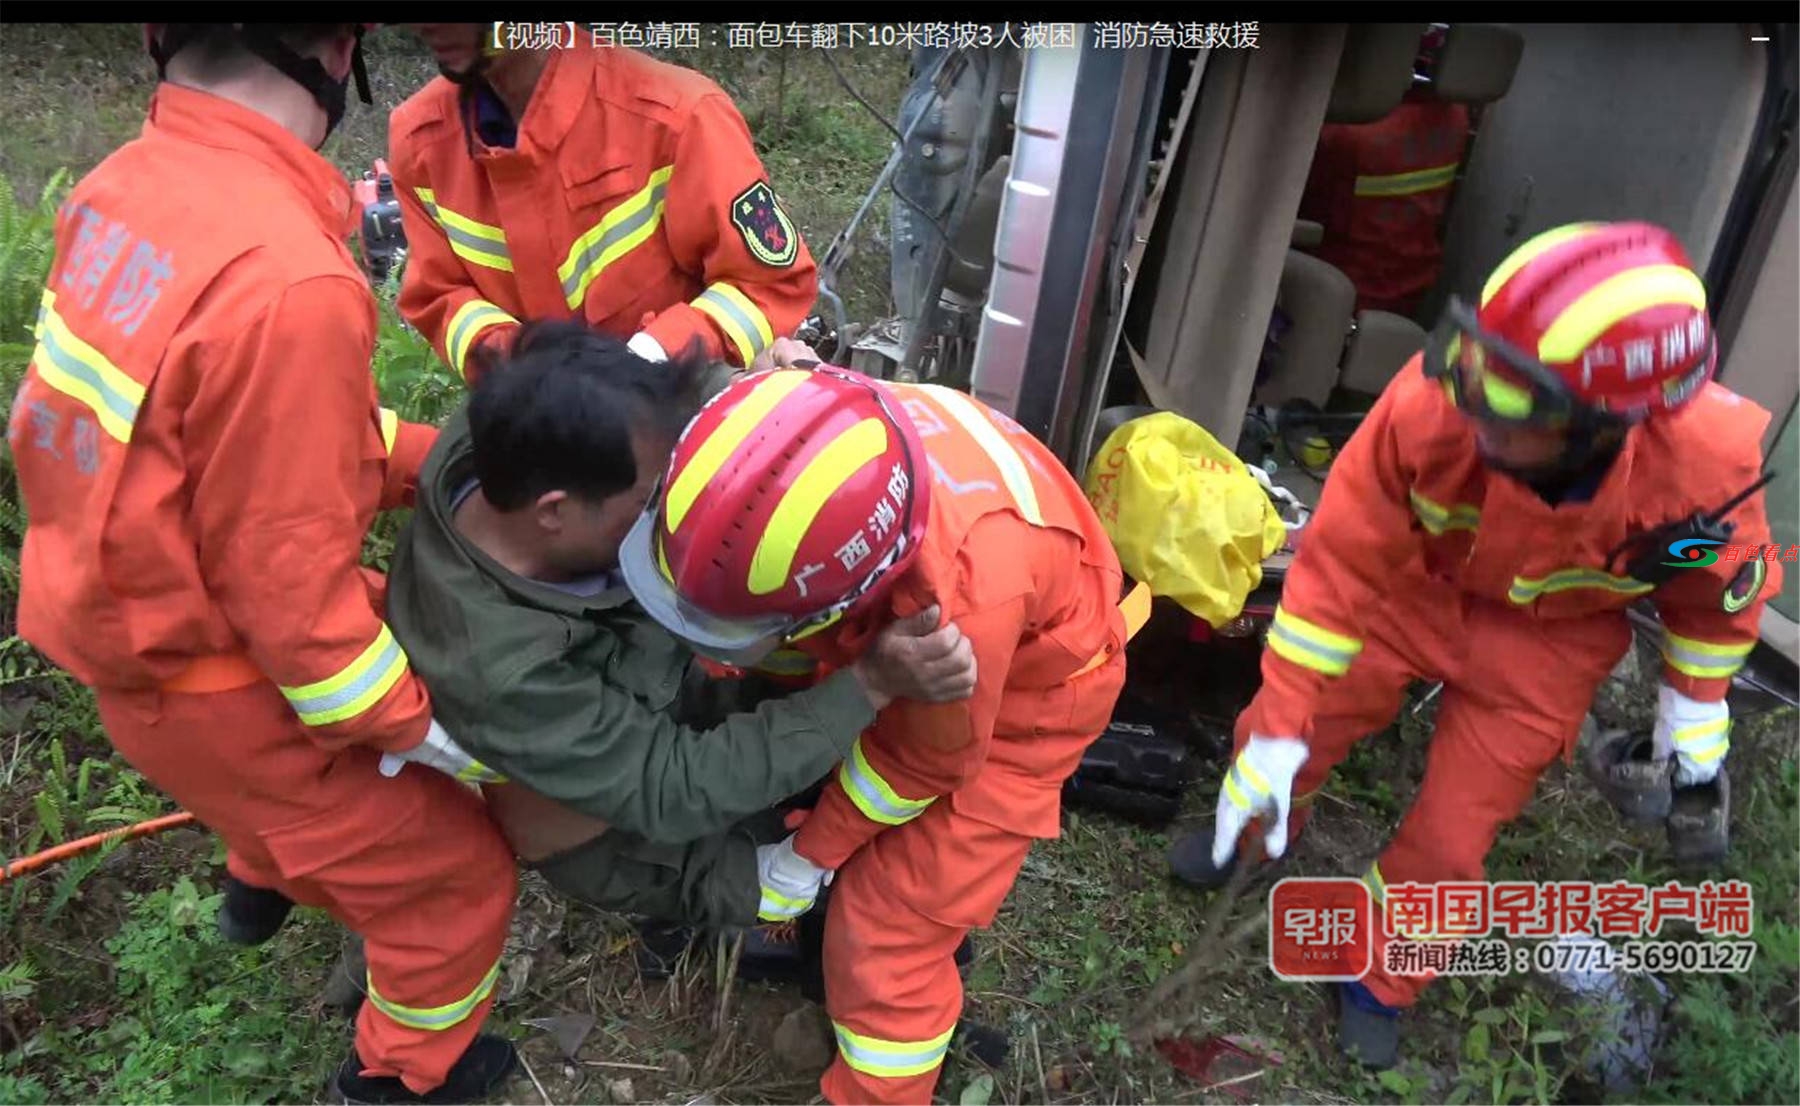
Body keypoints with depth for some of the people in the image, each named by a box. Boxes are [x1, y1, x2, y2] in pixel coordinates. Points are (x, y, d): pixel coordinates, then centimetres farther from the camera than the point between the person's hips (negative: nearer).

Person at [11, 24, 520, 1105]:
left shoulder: (127, 186, -8)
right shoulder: (285, 282, -35)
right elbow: (288, 578, -28)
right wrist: (411, 721, -13)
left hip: (132, 620, 9)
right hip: (215, 690, -8)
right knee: (455, 873, 11)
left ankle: (264, 880, 61)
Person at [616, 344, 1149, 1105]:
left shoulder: (966, 592, -45)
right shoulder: (787, 449, -33)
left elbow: (925, 760, -24)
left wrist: (809, 854, -9)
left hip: (1023, 691, -5)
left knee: (887, 933, 0)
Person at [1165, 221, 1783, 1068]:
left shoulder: (1707, 461, -33)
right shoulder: (1432, 402, -38)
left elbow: (1720, 584, -7)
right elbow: (1339, 560, -26)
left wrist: (1696, 703, 4)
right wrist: (1279, 727, -24)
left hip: (1542, 642, 0)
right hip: (1413, 585, 0)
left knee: (1449, 841, 4)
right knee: (1281, 730, 7)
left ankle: (1378, 982, 36)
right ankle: (1249, 827, 46)